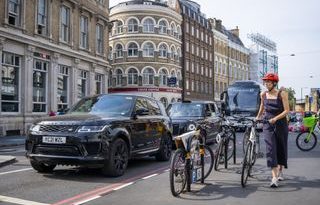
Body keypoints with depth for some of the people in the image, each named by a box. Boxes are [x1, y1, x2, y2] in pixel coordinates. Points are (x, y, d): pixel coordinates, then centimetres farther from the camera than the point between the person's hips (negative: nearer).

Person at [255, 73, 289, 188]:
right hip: (268, 125, 2)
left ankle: (280, 171, 34)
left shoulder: (282, 94, -7)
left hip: (280, 124, -1)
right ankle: (274, 177, -13)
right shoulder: (263, 95, 4)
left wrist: (275, 118, -21)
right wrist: (258, 117, 25)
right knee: (271, 149, -10)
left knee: (281, 148, 11)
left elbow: (286, 110, -11)